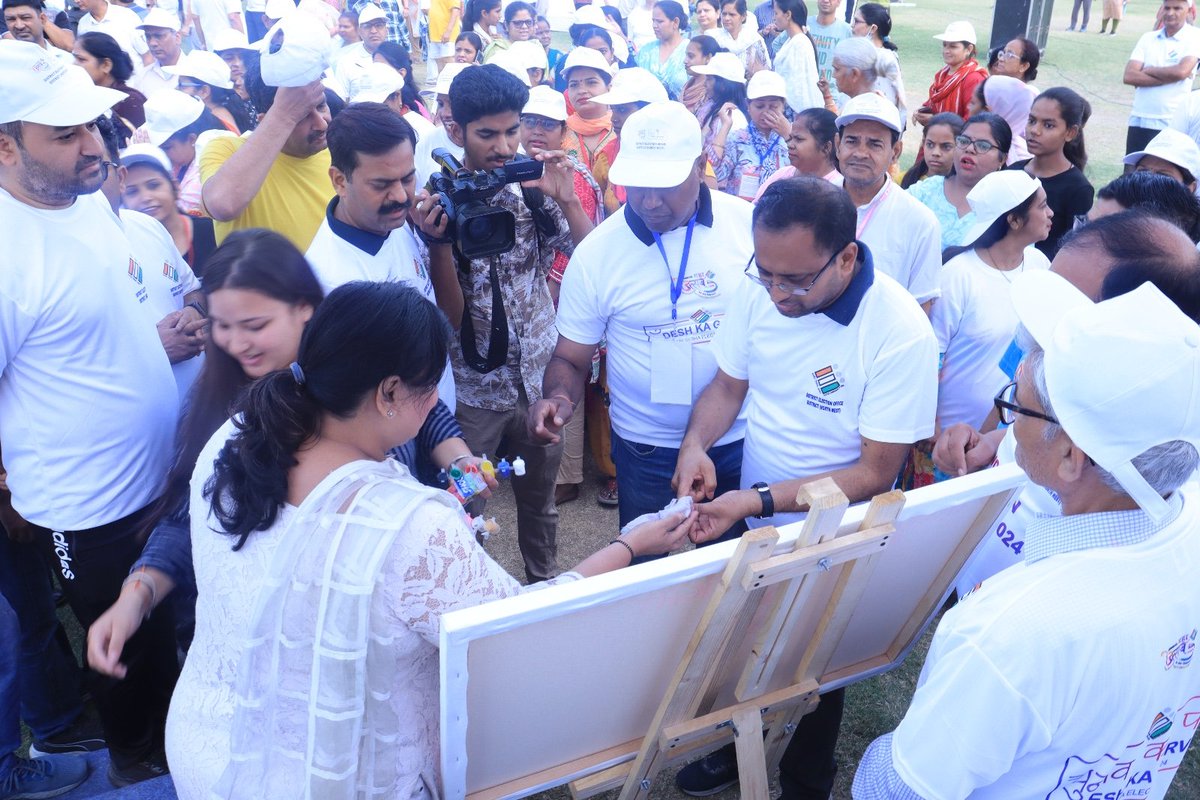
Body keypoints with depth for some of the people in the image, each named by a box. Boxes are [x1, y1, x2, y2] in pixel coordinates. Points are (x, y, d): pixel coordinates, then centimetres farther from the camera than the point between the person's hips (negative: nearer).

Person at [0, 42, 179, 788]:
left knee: (173, 630, 27)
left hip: (164, 474, 7)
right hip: (90, 508, -7)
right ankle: (140, 762, 45)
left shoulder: (93, 200, -2)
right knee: (131, 651, 17)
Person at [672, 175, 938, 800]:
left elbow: (876, 472, -24)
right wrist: (695, 443, -19)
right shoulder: (761, 289, -13)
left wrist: (760, 502, -32)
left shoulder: (900, 333, -28)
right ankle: (738, 747, 54)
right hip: (750, 522, 4)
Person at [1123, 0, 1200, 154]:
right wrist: (1169, 76, -12)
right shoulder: (1148, 38, 7)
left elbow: (1181, 71, -19)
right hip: (1139, 121, 4)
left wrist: (1148, 70, -5)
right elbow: (1129, 76, -5)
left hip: (1173, 125, -4)